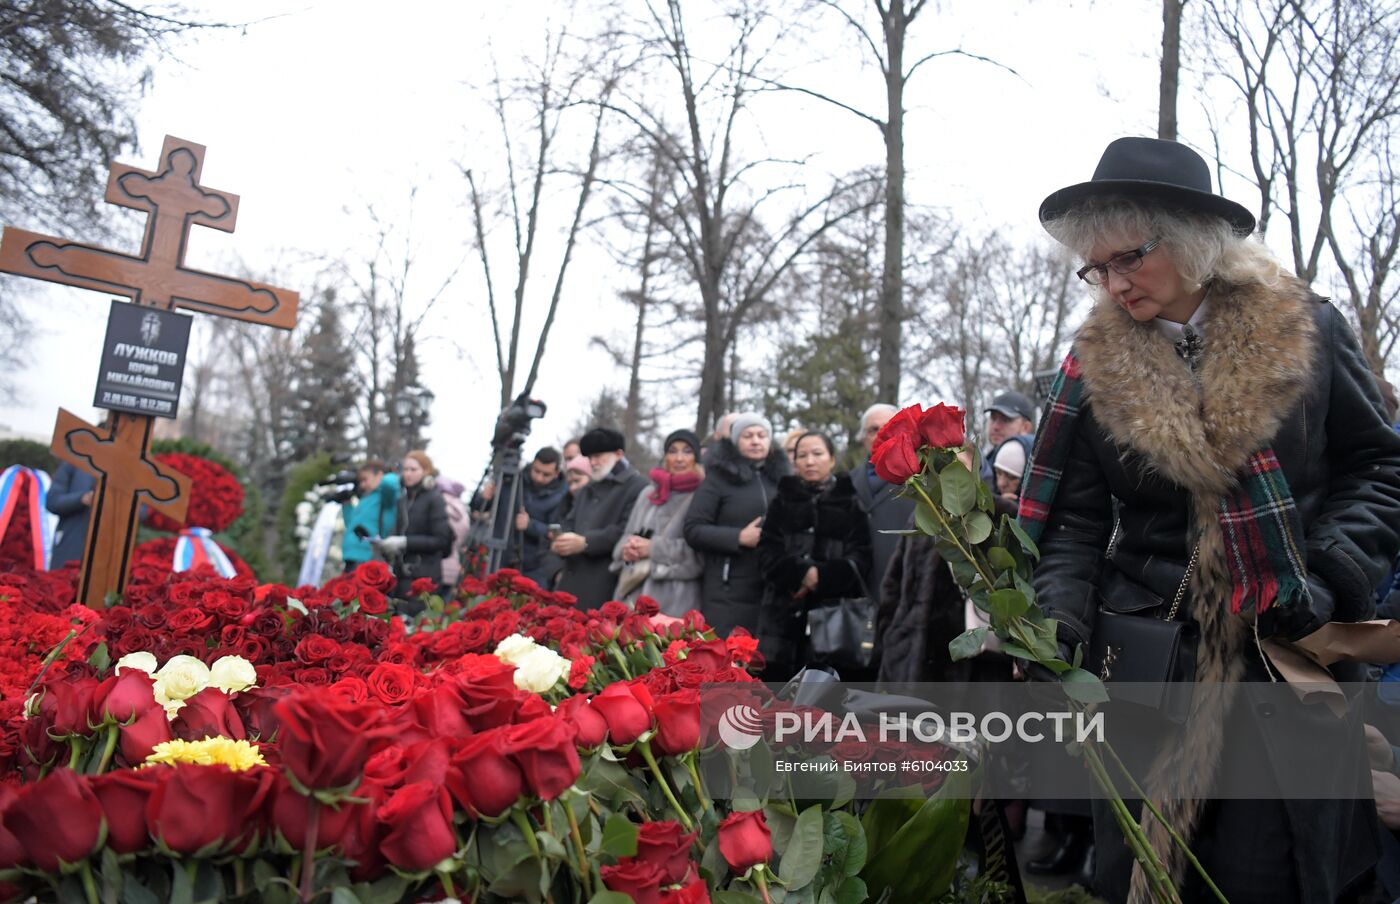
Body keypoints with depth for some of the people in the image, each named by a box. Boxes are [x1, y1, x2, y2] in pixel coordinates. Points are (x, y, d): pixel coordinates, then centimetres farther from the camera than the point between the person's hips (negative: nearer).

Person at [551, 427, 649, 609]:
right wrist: (560, 542, -1)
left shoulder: (637, 487, -4)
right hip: (572, 580, 8)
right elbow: (570, 523, 22)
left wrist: (585, 542, -18)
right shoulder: (588, 490, 26)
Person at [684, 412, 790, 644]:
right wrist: (739, 537, -14)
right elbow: (693, 529, -4)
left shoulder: (781, 478, 14)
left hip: (774, 591, 4)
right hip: (728, 592, -4)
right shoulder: (719, 477, 2)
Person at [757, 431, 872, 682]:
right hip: (786, 612, 2)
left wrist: (822, 577, -15)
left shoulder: (851, 503, 10)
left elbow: (859, 558, 0)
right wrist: (801, 573, -12)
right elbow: (768, 552, 5)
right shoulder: (783, 500, 15)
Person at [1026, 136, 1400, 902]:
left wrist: (1332, 578, -8)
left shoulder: (1306, 330, -1)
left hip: (1288, 652, 0)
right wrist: (1061, 619, -13)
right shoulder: (1096, 363, 1)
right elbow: (1073, 519, 2)